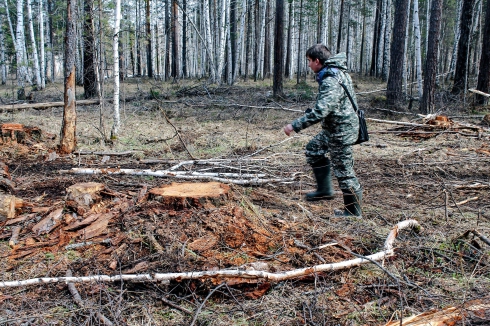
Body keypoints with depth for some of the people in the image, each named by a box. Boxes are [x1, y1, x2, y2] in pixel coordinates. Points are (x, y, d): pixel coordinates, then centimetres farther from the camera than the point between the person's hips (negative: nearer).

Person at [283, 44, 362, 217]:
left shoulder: (331, 81, -26)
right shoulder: (337, 72, 7)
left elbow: (320, 111, -34)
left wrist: (295, 125, -29)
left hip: (341, 131, -11)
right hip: (333, 128, 11)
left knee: (343, 170, 0)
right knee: (313, 149, 22)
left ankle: (353, 211, 14)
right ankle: (325, 189, 28)